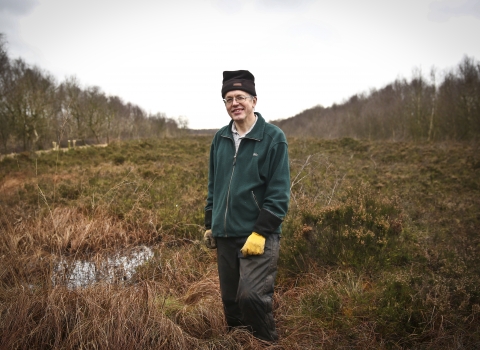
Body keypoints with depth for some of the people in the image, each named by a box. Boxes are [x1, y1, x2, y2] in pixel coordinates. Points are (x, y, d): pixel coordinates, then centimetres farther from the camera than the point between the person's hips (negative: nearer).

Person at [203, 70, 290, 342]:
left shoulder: (273, 138, -7)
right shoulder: (220, 138, 9)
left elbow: (279, 192, -11)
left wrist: (261, 232, -17)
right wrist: (210, 225, 15)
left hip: (258, 236, -5)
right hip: (225, 236, 5)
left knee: (252, 297, -15)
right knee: (230, 300, 12)